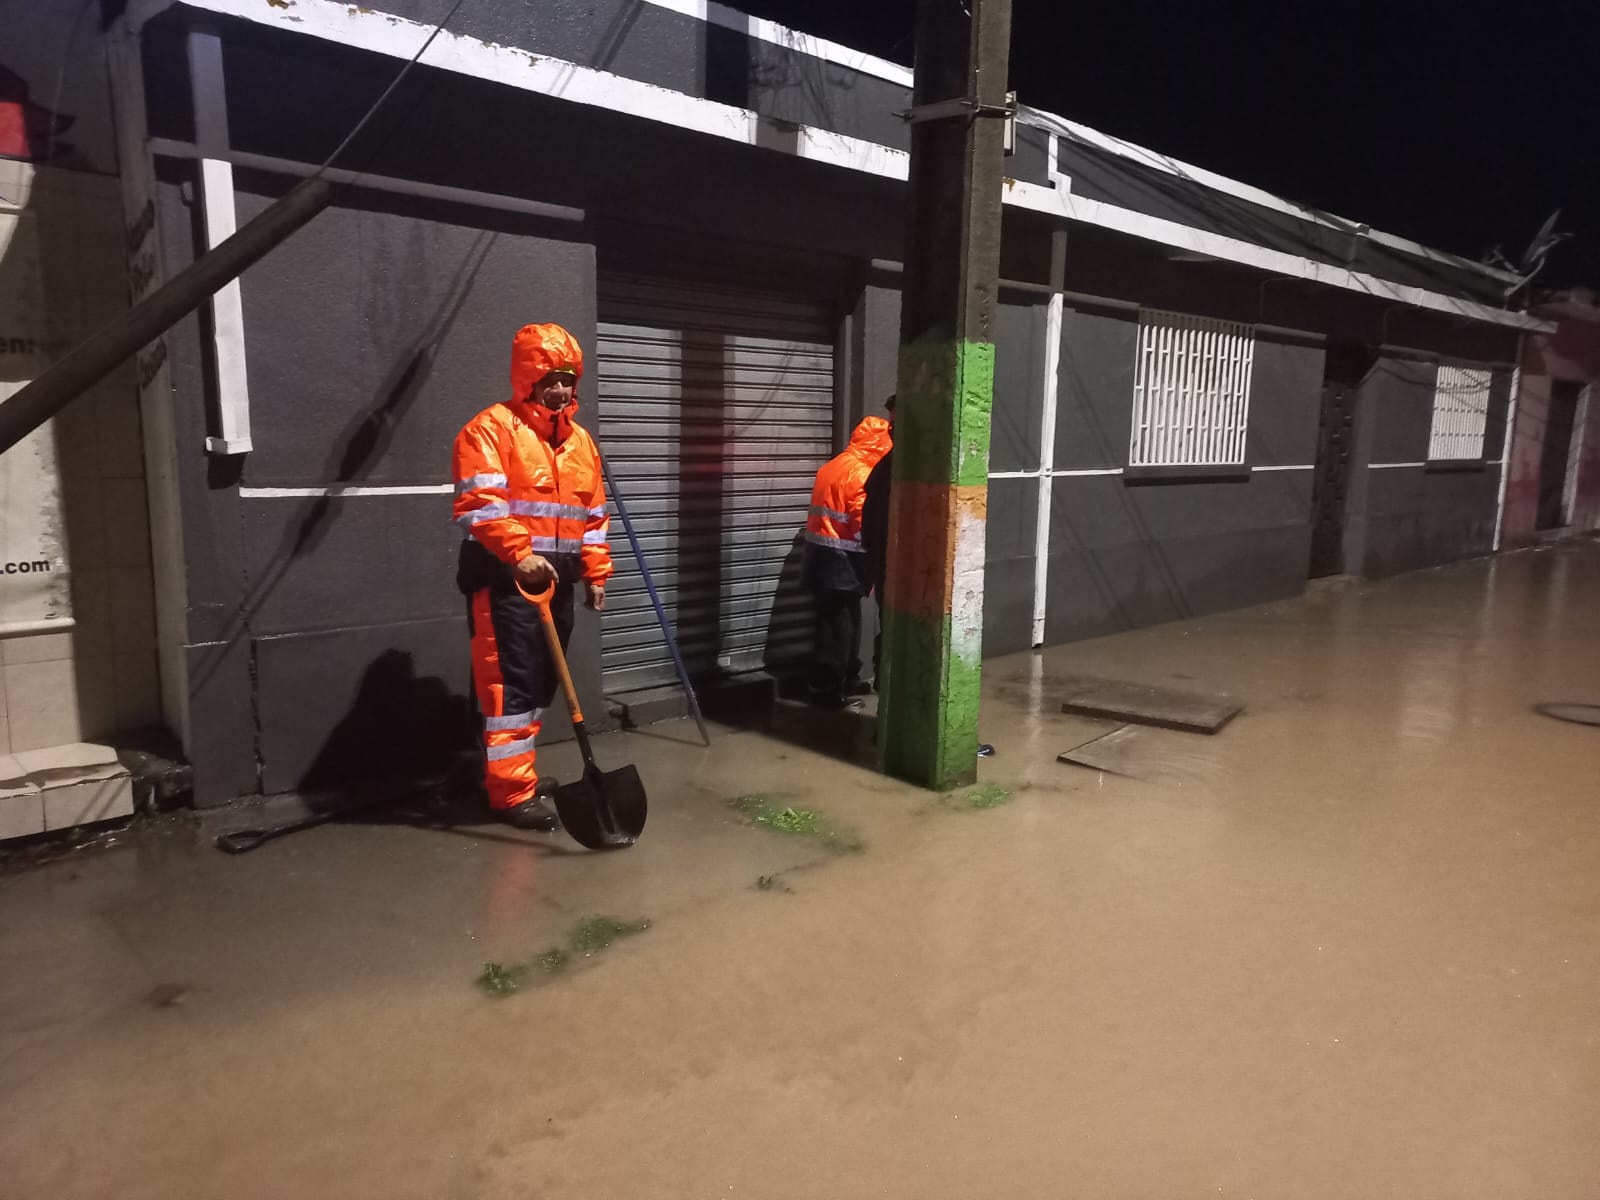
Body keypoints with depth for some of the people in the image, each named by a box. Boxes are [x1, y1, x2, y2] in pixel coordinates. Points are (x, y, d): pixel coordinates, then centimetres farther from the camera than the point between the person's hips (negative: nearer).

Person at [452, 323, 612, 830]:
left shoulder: (580, 439, 16)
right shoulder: (491, 428, -8)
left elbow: (593, 513, 19)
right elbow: (480, 504, -19)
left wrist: (596, 572, 16)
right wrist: (519, 554, -28)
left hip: (556, 578, 8)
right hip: (505, 579, -8)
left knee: (541, 681, 14)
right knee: (510, 683, -7)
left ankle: (518, 771, 28)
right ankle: (512, 793, -1)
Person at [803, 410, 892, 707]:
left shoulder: (832, 466, 14)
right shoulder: (860, 474, -16)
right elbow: (865, 523, -20)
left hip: (820, 550, 10)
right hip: (841, 556, -9)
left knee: (843, 619, 18)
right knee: (839, 623, -2)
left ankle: (846, 679, 28)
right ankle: (828, 688, 4)